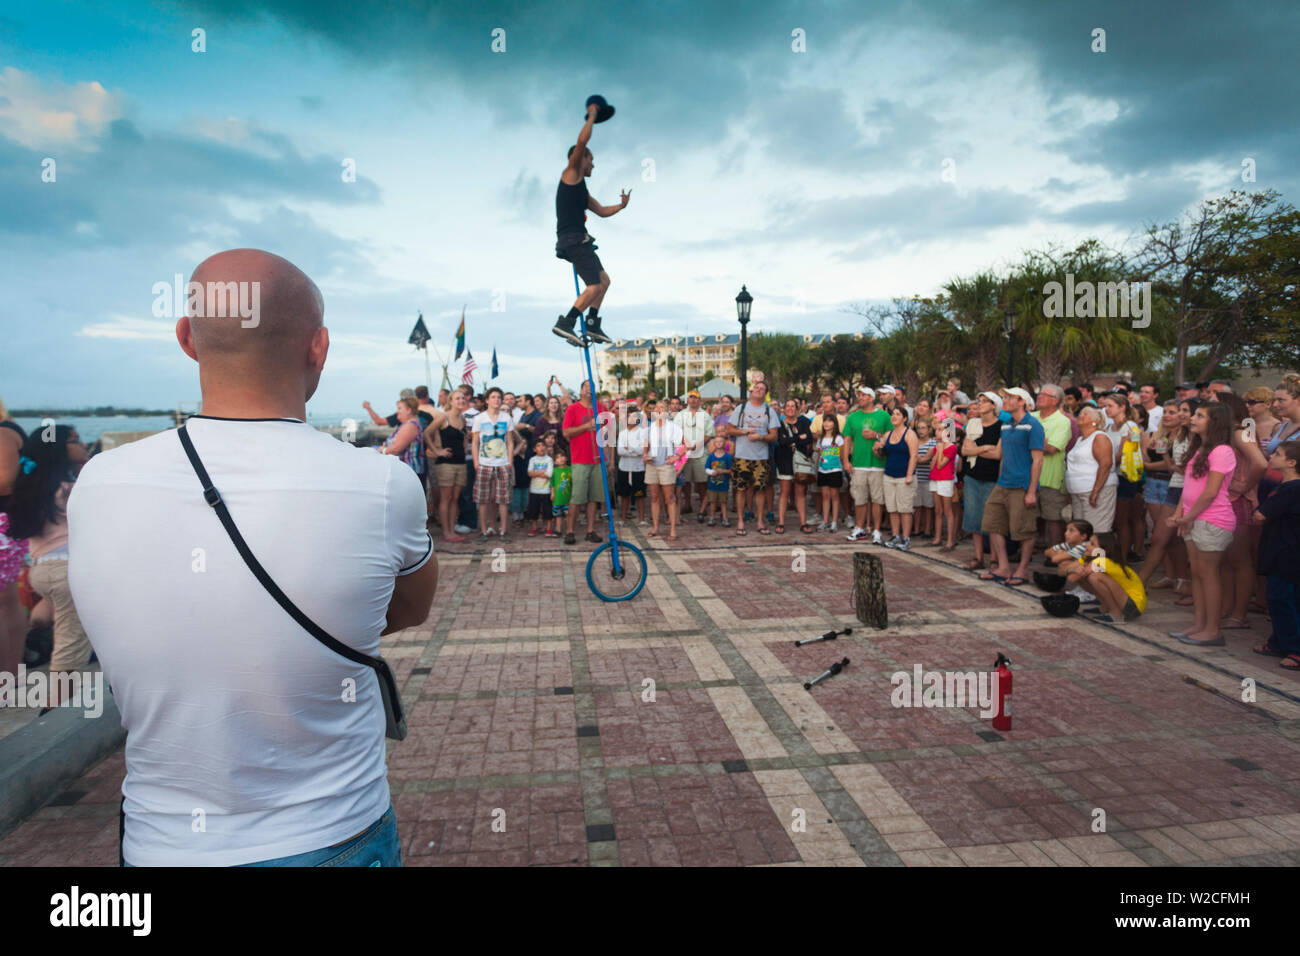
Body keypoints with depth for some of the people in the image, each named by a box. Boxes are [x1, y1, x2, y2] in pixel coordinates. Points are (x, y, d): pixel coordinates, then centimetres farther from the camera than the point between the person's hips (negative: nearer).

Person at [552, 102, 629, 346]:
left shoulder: (581, 189, 27)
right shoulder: (571, 173, 2)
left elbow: (602, 211, 32)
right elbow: (582, 141, -10)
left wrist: (621, 206, 20)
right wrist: (592, 115, 1)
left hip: (577, 241, 10)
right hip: (574, 238, -10)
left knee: (603, 280, 15)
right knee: (595, 286, -18)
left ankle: (592, 325, 11)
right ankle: (565, 323, -27)